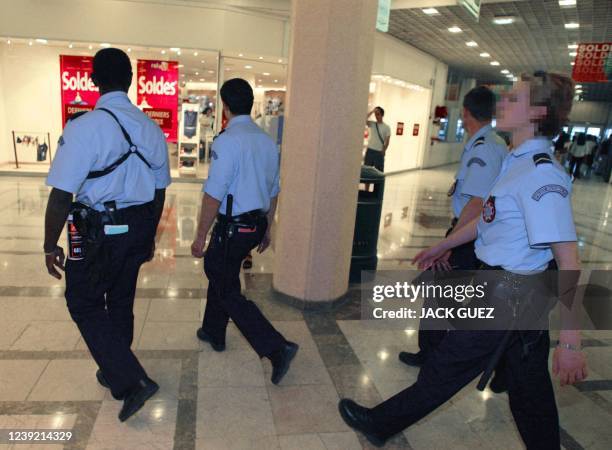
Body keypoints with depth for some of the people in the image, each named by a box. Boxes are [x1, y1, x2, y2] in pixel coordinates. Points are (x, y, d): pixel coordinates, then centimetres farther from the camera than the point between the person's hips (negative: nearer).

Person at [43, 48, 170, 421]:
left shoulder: (84, 127, -17)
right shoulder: (152, 129, 3)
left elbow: (61, 196, -18)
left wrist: (51, 244, -5)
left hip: (100, 232, -6)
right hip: (138, 229, 6)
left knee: (84, 303, 11)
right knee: (121, 301, 20)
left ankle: (132, 380, 4)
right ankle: (115, 373, 39)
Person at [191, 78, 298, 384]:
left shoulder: (227, 141, -18)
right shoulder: (267, 141, 6)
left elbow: (214, 195, -20)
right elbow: (273, 192, 12)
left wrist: (200, 236, -12)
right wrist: (266, 230, 21)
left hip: (232, 228, -8)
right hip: (256, 225, 8)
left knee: (228, 292, 4)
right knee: (219, 273, 26)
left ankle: (277, 348, -1)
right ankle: (214, 333, 42)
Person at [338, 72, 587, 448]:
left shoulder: (542, 175, -24)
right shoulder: (522, 163, 6)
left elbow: (568, 262, -26)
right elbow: (490, 218, 19)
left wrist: (570, 343, -26)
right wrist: (444, 245, 28)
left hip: (510, 296, -9)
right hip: (525, 293, 9)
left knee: (448, 367, 8)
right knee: (529, 384, 20)